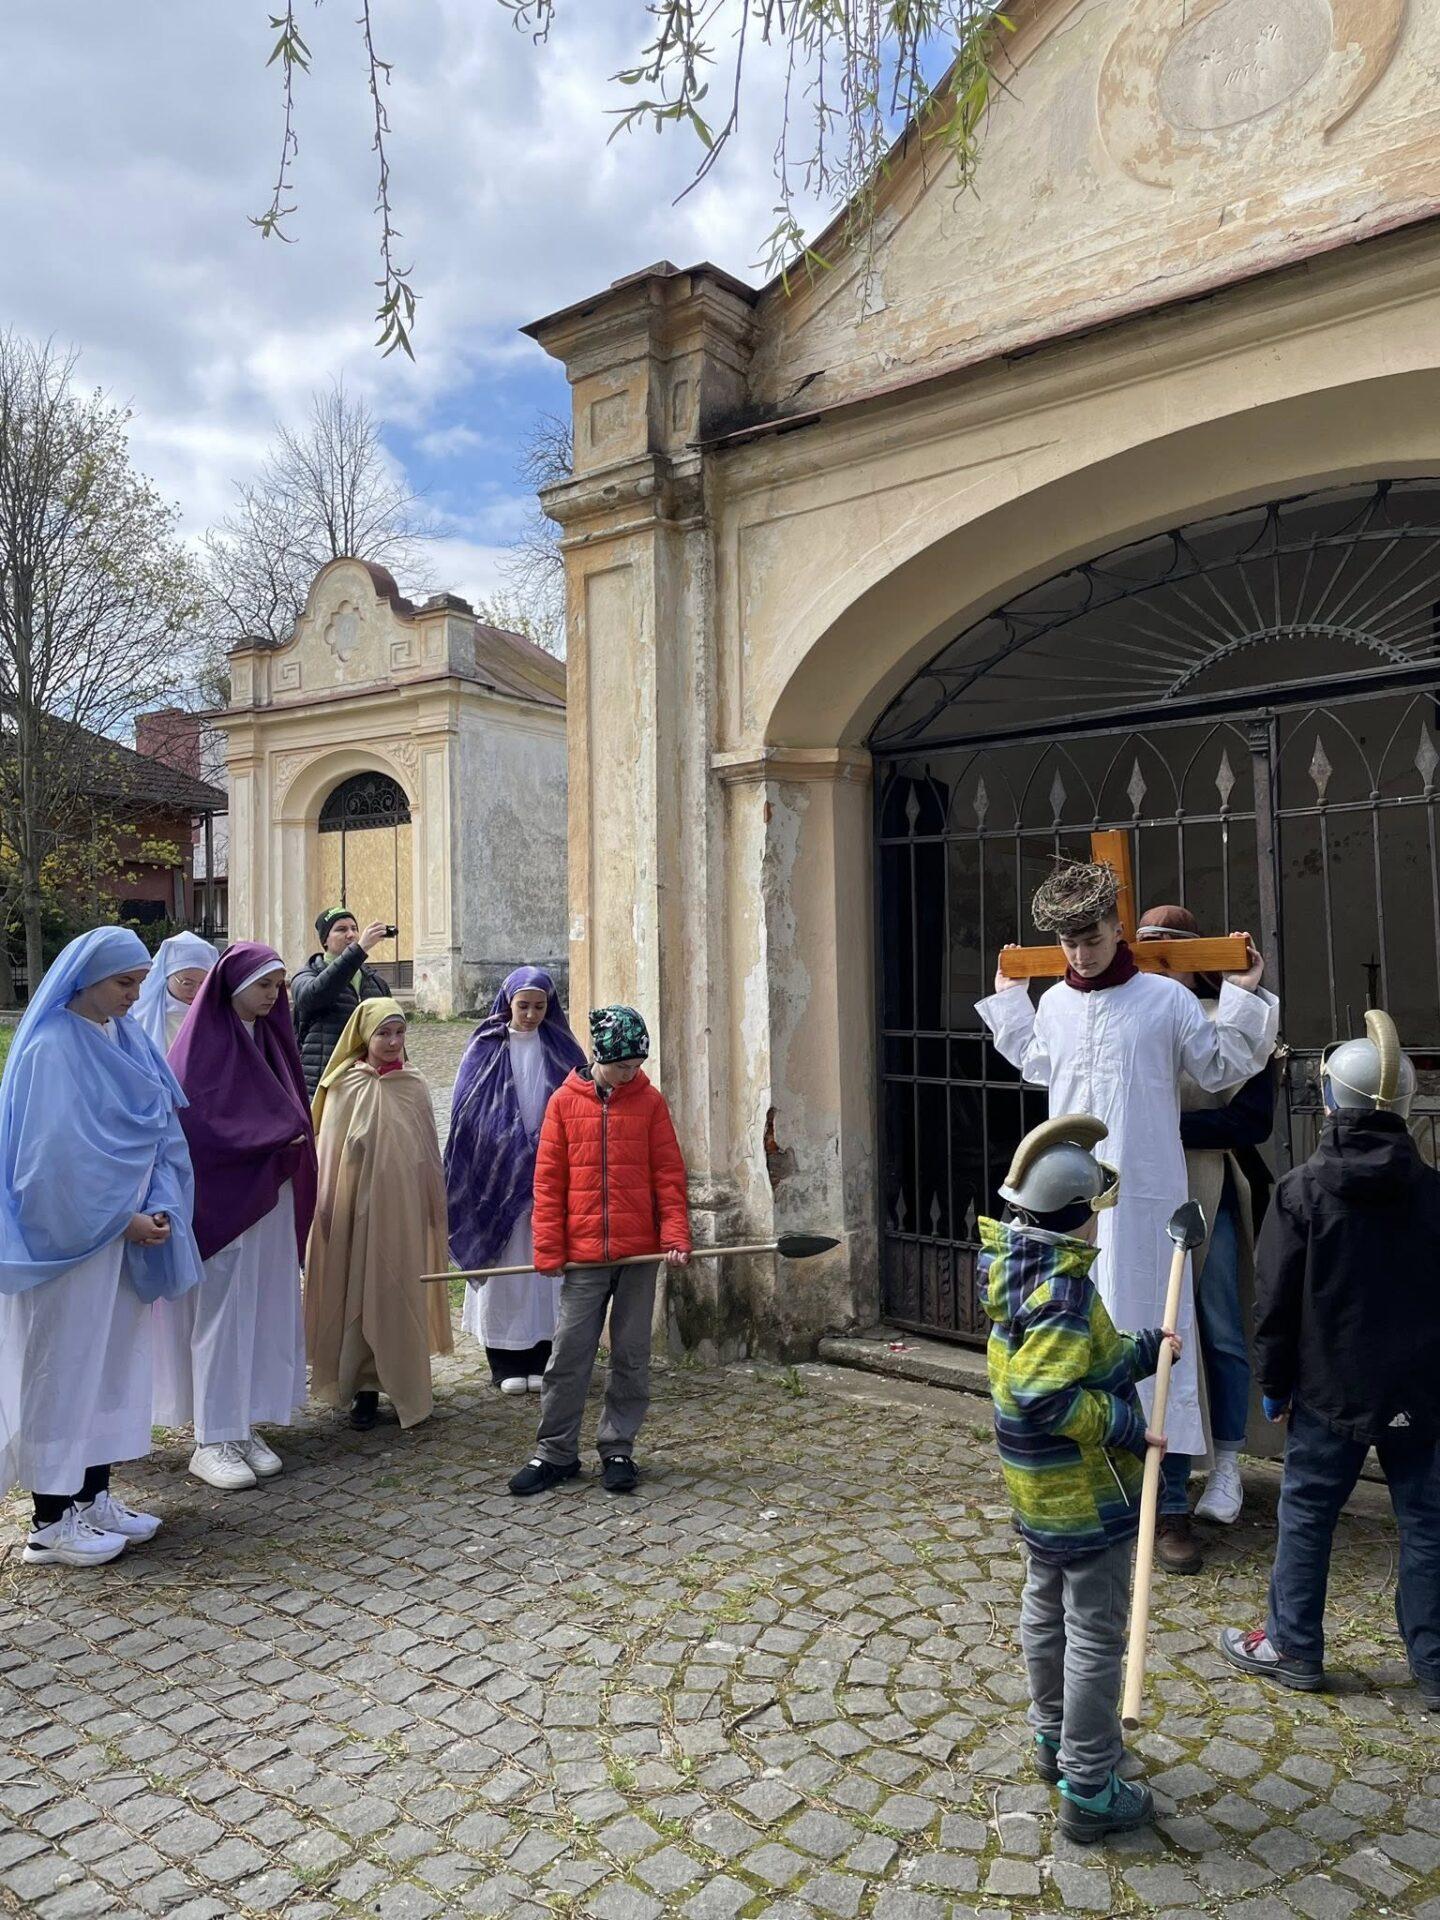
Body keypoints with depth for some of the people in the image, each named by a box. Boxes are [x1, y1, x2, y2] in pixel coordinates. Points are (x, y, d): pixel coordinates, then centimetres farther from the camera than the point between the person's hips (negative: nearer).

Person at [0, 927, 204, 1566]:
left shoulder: (128, 1041, 8)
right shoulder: (51, 1048, -15)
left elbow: (160, 1131, 8)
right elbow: (57, 1152, -19)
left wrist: (159, 1208, -5)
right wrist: (121, 1219, -16)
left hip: (124, 1234, 8)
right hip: (68, 1237, -8)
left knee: (114, 1362, 13)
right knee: (63, 1368, 3)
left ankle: (94, 1496, 26)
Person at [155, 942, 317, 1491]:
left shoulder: (270, 1036, 11)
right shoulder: (203, 1040, -10)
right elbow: (195, 1120, -17)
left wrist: (292, 1141, -1)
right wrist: (274, 1138, -16)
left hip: (270, 1199, 7)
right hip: (221, 1200, -7)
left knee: (263, 1312, 8)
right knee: (220, 1315, -2)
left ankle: (245, 1426, 18)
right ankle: (212, 1441, 8)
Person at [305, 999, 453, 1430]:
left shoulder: (413, 1087, 3)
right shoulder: (345, 1087, -2)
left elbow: (429, 1151, 8)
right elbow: (329, 1149, 1)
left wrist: (436, 1206, 9)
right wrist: (327, 1207, 0)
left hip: (403, 1208, 1)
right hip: (356, 1206, -1)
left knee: (401, 1295, 5)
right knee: (357, 1293, 5)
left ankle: (405, 1387, 17)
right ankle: (364, 1389, 16)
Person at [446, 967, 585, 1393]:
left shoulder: (562, 1050, 5)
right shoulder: (487, 1049, 1)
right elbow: (467, 1114, 2)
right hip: (500, 1175, -1)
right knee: (503, 1264, 3)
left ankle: (541, 1359, 15)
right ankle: (506, 1363, 13)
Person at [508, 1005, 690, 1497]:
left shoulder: (650, 1101, 2)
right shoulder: (565, 1102, 1)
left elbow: (669, 1175, 2)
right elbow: (548, 1180, 2)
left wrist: (675, 1236, -9)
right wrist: (548, 1249, -3)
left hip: (639, 1254, 1)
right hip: (583, 1254, 0)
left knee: (632, 1356, 9)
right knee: (568, 1354, 4)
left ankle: (618, 1449, 22)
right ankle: (555, 1452, 18)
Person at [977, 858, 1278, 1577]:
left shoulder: (1165, 998, -5)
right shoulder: (1052, 1004, 7)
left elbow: (1221, 1069, 4)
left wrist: (1244, 996, -5)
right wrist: (1007, 999, 26)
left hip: (1144, 1199, -4)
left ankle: (1167, 1505, 11)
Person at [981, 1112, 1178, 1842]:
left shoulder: (1021, 1274, 0)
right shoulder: (1064, 1293, -29)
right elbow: (1045, 1397, -33)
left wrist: (1145, 1349, 12)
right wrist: (1127, 1427, -24)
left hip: (1037, 1489, 9)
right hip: (1087, 1495, -9)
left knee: (1045, 1614, 24)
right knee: (1096, 1638, 5)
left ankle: (1054, 1739, 43)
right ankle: (1088, 1790, 18)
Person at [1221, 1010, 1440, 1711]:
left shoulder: (1301, 1191, -11)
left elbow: (1274, 1299, -9)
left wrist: (1274, 1380, 2)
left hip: (1331, 1389, -3)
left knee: (1305, 1513, 11)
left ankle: (1293, 1648, 22)